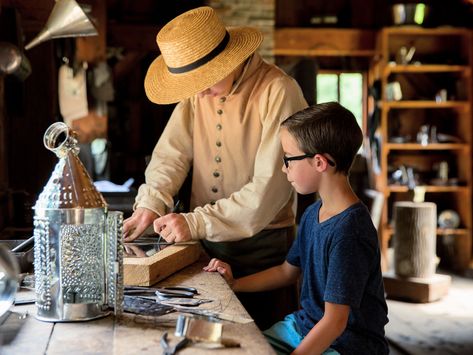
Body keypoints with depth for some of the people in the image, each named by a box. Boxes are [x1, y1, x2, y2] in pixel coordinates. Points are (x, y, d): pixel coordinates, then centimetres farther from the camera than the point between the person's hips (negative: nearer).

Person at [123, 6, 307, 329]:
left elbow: (271, 185, -23)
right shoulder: (196, 91, 3)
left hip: (262, 244, -5)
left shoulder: (278, 92, -18)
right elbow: (171, 153, -1)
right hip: (205, 241, 5)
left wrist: (197, 223, -24)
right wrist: (150, 204, -20)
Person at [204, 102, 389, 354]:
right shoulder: (313, 214, 3)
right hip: (304, 325, 8)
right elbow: (287, 271, 18)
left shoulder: (348, 230, -25)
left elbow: (335, 322, -23)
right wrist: (234, 284, 10)